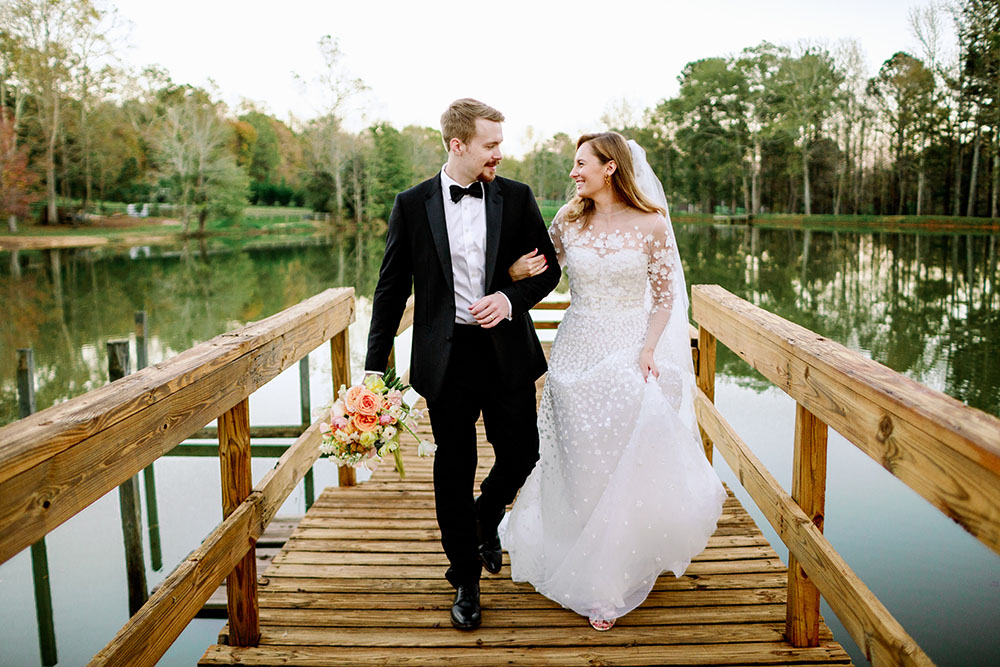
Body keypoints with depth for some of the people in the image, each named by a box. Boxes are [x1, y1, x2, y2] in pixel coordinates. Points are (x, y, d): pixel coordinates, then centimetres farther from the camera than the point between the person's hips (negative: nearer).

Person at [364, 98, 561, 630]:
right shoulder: (412, 204, -1)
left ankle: (486, 517, 43)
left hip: (507, 352, 2)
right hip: (446, 357, -1)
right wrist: (375, 366, -2)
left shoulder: (516, 197, 2)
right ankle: (465, 579, 27)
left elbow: (548, 267, 6)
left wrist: (511, 298, -14)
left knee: (520, 454, 7)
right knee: (454, 468, 8)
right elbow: (391, 288, 1)